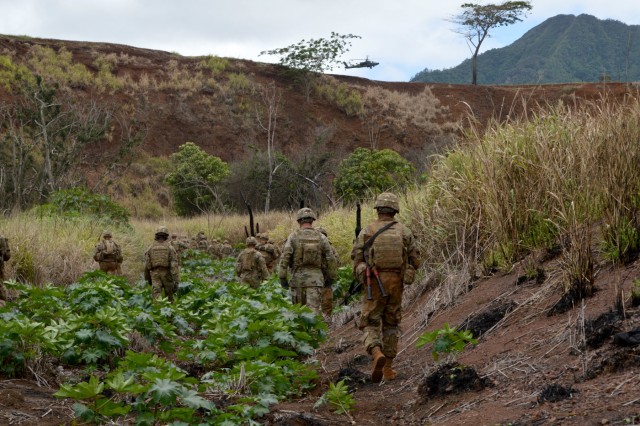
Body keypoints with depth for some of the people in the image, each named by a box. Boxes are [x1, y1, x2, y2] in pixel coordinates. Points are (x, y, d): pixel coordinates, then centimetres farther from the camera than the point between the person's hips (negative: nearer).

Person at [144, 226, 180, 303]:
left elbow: (147, 265, 5)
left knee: (156, 297, -8)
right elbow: (174, 265, -12)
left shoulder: (150, 248, 3)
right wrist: (176, 281, -14)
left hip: (155, 276, 1)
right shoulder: (170, 248, -4)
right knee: (169, 298, 16)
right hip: (167, 275, -1)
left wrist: (148, 278, 21)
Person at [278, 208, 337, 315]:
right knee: (314, 310, -7)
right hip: (316, 280, 0)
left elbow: (284, 258, -9)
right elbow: (331, 259, 3)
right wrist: (330, 278, 15)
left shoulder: (293, 237, -3)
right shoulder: (321, 238, 2)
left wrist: (282, 278, -3)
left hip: (298, 278, 0)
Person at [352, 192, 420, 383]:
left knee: (371, 326, 4)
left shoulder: (366, 231, -3)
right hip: (395, 285, 2)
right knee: (391, 325, 18)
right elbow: (415, 261, 4)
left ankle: (377, 355, -26)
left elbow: (357, 260, -2)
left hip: (374, 285, -2)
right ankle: (388, 368, 18)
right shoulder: (404, 231, 1)